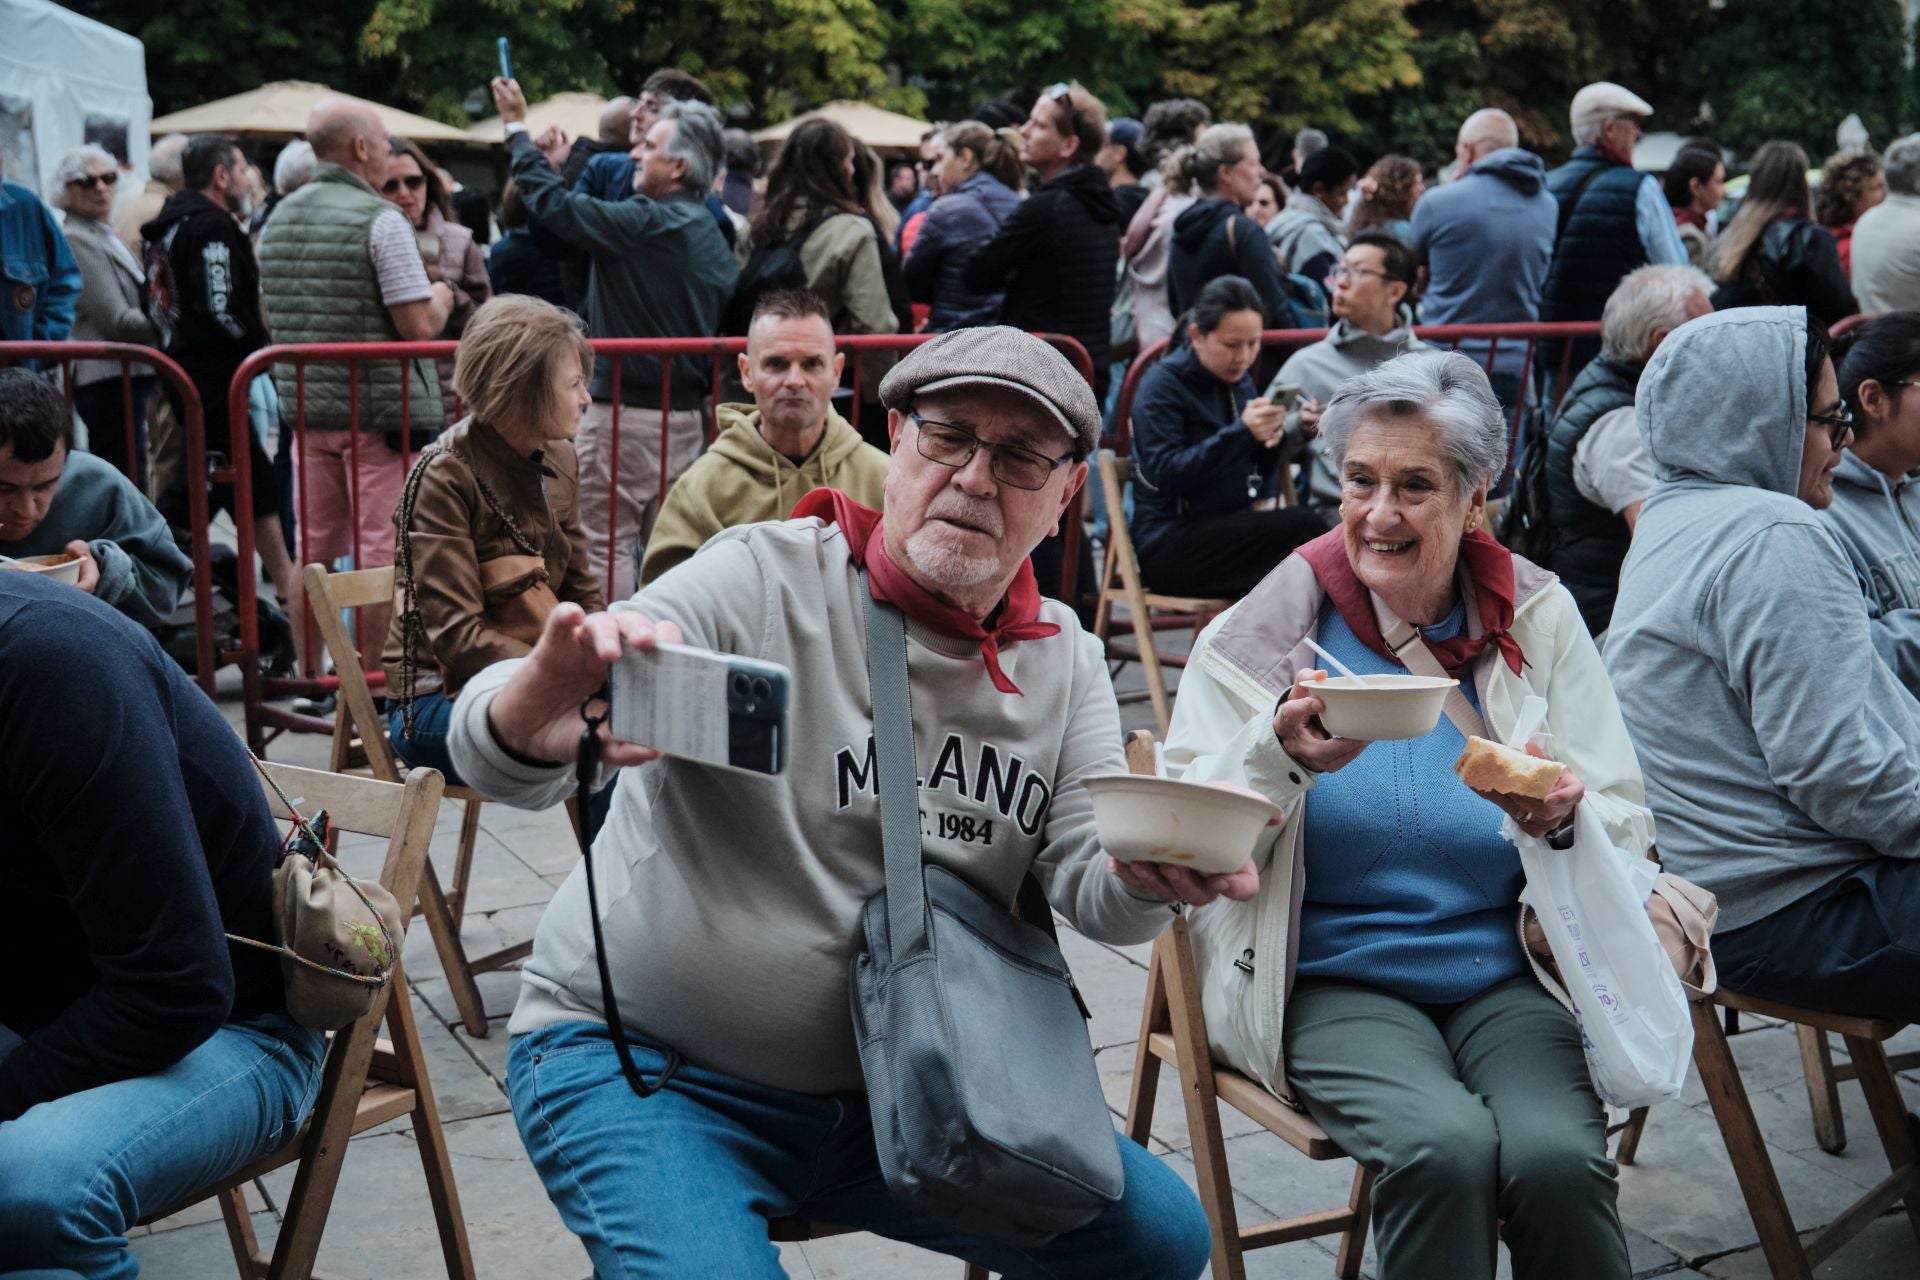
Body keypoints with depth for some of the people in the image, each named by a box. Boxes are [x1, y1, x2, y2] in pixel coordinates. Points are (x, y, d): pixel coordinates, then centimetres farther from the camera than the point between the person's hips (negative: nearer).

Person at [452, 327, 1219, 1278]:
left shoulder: (1062, 659, 3)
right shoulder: (762, 580, -15)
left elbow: (1091, 888, -5)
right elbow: (492, 757, -25)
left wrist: (1149, 874, -30)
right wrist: (531, 722, -50)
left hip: (885, 1090, 5)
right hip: (645, 1070, -5)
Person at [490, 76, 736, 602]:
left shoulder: (645, 223, -16)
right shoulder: (713, 236, 11)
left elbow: (554, 205, -16)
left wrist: (517, 128, -4)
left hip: (626, 409, -9)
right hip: (688, 411, 9)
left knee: (606, 542, -2)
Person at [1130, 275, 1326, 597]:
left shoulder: (1239, 379, 13)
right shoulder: (1163, 383, -7)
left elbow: (1257, 472, 19)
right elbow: (1165, 473, -19)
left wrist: (1269, 441, -5)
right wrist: (1241, 433, -27)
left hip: (1230, 528, 7)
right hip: (1171, 543, -7)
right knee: (1304, 528, -26)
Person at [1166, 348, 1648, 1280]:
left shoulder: (1539, 621, 5)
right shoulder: (1261, 634, 0)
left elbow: (1630, 834, 3)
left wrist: (1567, 819, -19)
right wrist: (1278, 757, -23)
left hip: (1506, 973, 2)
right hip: (1332, 981, -1)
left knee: (1556, 1157, -27)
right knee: (1444, 1144, -29)